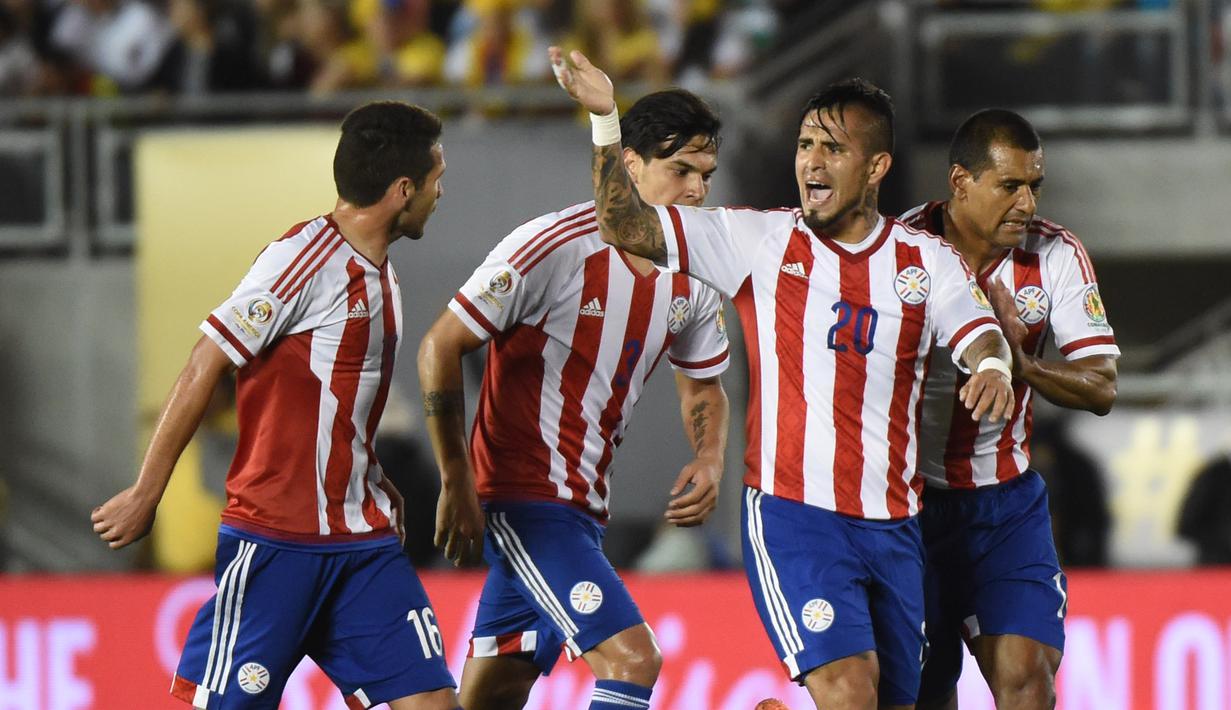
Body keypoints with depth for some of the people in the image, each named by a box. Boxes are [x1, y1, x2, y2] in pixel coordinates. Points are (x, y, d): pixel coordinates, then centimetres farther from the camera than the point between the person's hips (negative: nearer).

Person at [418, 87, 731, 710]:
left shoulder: (693, 278, 6)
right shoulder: (553, 247, -16)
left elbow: (703, 388, 22)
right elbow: (440, 348, -12)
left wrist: (709, 462, 0)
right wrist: (457, 484, -12)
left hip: (584, 507, 8)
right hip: (524, 494, -8)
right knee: (632, 659, -21)